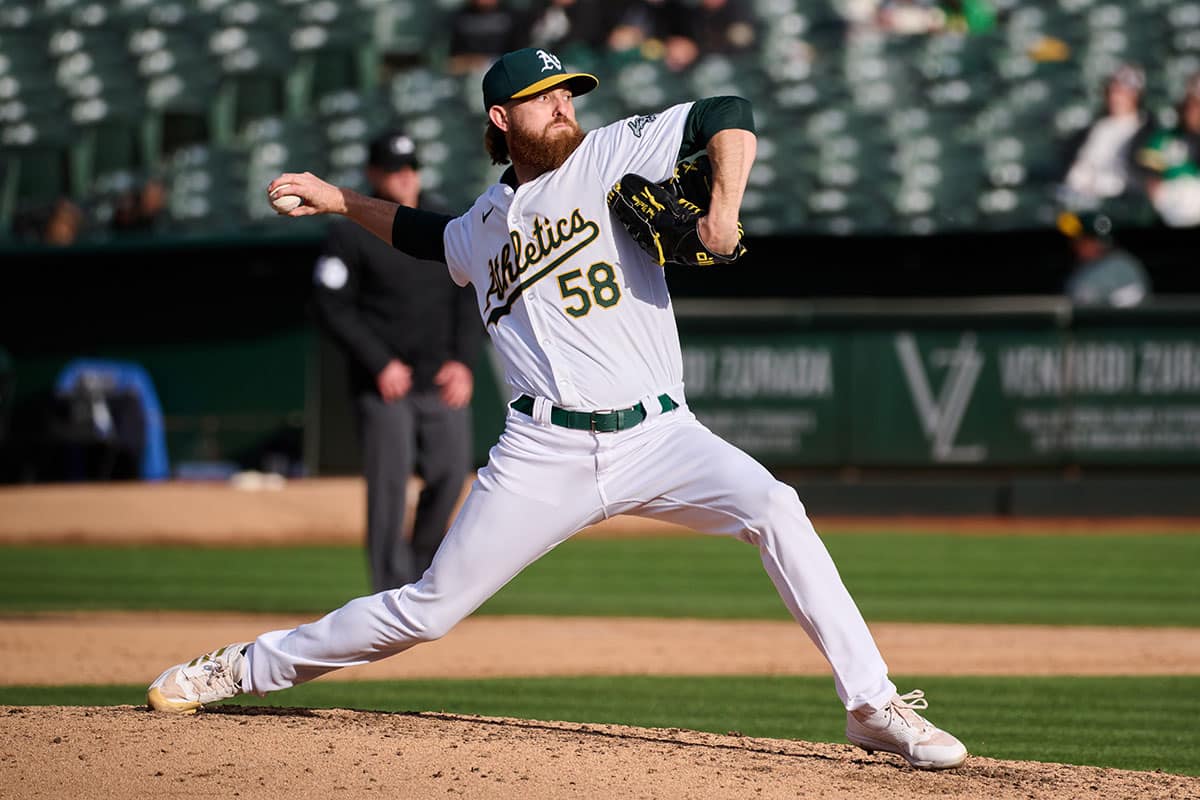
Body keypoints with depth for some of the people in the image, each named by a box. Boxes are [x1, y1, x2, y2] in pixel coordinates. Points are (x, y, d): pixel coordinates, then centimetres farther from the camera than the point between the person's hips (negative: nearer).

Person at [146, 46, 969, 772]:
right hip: (546, 455, 2)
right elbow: (431, 236, 41)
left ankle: (872, 705, -24)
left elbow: (729, 116, -5)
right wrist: (340, 201, 35)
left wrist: (724, 206, -20)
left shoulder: (611, 154, 3)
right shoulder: (486, 222, 17)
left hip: (657, 436, -2)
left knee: (773, 507, -27)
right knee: (429, 609, 2)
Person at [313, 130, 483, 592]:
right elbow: (333, 308, -6)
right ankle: (392, 593, -5)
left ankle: (422, 566, 17)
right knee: (388, 484, -9)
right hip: (384, 385, -4)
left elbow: (468, 297, 13)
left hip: (443, 381, 4)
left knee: (451, 474, -4)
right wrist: (379, 364, -14)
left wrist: (463, 360, -1)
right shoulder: (350, 235, -2)